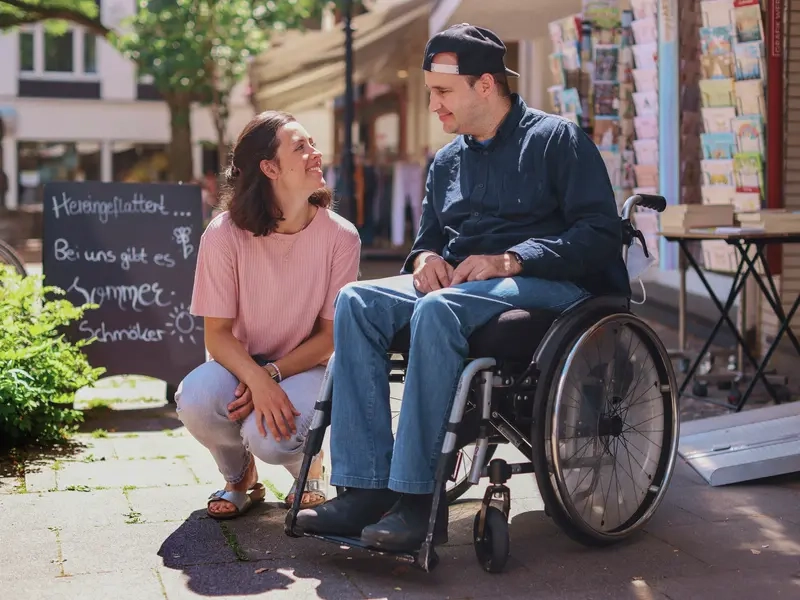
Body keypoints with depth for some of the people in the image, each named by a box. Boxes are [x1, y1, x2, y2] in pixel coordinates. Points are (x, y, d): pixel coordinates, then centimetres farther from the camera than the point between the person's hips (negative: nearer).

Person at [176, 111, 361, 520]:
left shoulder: (340, 236, -12)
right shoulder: (225, 234, -14)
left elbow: (331, 334, -6)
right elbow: (217, 334, -13)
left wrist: (272, 374, -20)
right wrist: (257, 381, -32)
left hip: (305, 366, -1)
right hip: (240, 363, 1)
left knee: (269, 438, -32)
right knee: (195, 400, -32)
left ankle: (308, 466, 9)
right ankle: (239, 477, 3)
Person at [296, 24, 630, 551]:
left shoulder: (557, 139, 1)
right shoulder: (447, 160, 21)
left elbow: (601, 232, -10)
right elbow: (429, 236, 26)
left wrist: (509, 260, -19)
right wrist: (425, 258, -1)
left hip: (548, 286, -7)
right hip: (457, 284, 7)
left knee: (437, 310, -37)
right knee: (356, 301, -19)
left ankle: (419, 497, -34)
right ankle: (365, 487, -25)